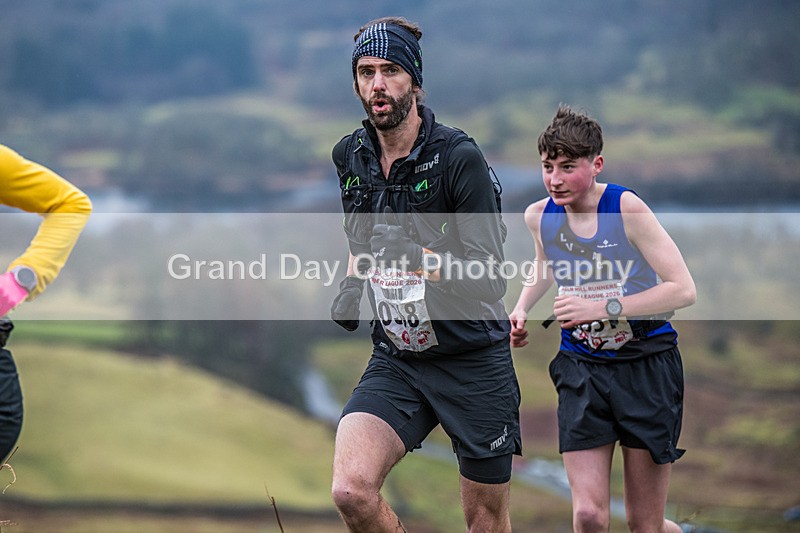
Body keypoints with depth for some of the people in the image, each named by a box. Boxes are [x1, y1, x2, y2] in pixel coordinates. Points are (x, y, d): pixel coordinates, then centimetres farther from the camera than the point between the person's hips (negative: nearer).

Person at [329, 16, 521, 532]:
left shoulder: (459, 156, -15)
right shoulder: (350, 156, 3)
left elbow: (489, 275, -17)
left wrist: (421, 258, -30)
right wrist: (352, 285, 8)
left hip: (474, 360, -4)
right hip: (396, 359, 4)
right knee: (351, 490, -20)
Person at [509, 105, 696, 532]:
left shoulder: (626, 208, -16)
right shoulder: (539, 216, -2)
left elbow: (684, 290, -20)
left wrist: (602, 308, -27)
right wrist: (521, 309, 6)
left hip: (646, 364, -3)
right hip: (582, 367, 3)